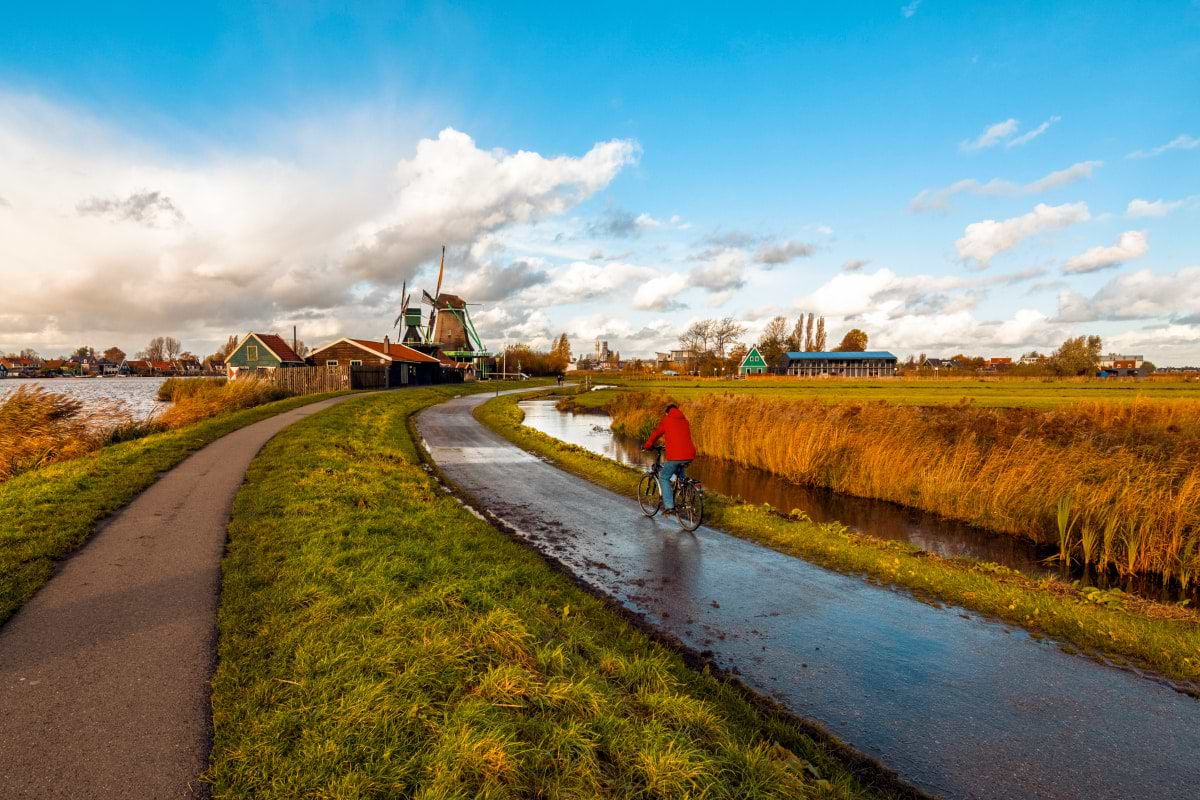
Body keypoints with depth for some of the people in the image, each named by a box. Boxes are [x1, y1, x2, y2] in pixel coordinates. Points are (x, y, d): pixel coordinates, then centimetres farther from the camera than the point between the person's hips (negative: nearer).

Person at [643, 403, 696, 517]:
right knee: (681, 473, 34)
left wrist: (646, 446, 29)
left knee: (664, 478, 12)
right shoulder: (685, 421, 19)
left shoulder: (666, 421, 4)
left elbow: (655, 434, 12)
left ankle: (669, 506, 0)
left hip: (675, 456, -6)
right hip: (689, 456, 6)